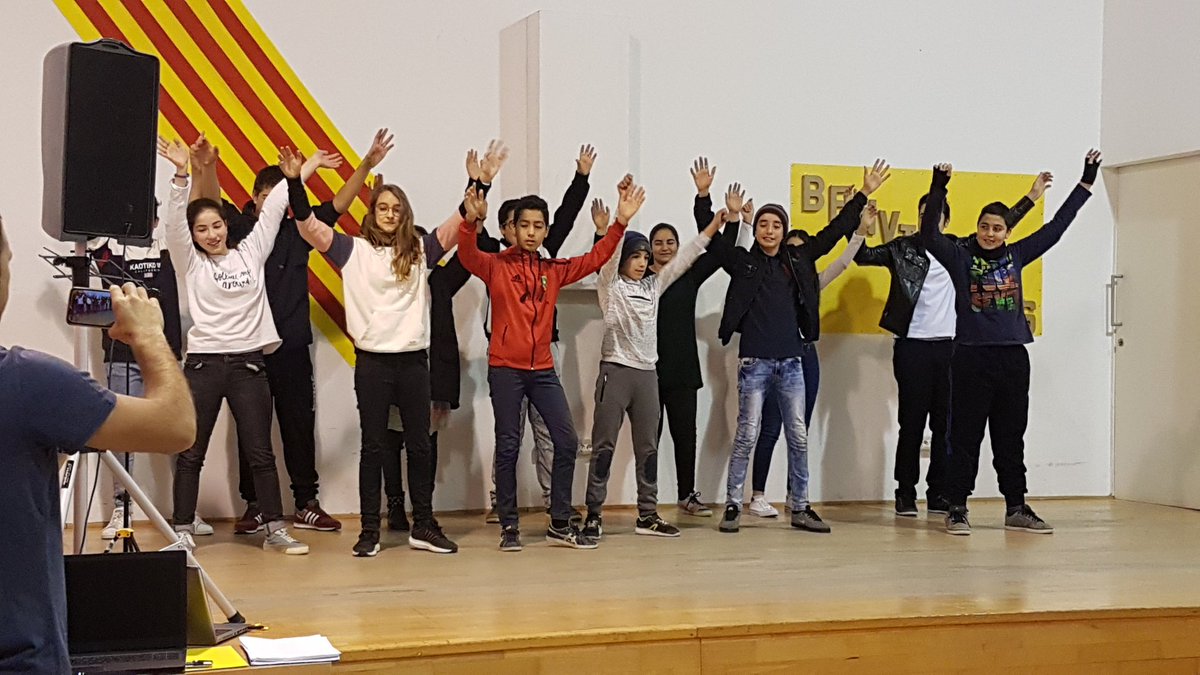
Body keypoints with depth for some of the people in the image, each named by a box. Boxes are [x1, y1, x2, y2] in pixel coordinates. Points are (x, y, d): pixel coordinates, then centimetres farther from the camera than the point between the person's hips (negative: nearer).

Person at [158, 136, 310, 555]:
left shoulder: (250, 253, 9)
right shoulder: (191, 262, 3)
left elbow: (272, 209, 10)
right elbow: (174, 222, -10)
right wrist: (181, 175, -22)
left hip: (249, 363, 2)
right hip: (203, 363, -1)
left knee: (260, 452, 4)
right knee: (191, 453, 3)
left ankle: (276, 530, 9)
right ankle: (183, 531, 10)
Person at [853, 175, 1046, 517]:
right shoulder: (902, 248, 3)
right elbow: (864, 257, -4)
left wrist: (1031, 197, 16)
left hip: (949, 346, 3)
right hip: (912, 347, -3)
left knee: (945, 423, 5)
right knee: (912, 422, 1)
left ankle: (939, 494, 12)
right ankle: (906, 493, 8)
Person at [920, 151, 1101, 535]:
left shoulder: (1016, 256, 10)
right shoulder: (960, 257, 0)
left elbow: (1056, 227, 13)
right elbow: (929, 235, -15)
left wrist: (1086, 184, 13)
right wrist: (938, 191, -28)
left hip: (1013, 359, 4)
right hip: (971, 358, -4)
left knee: (1011, 438, 10)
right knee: (965, 437, 1)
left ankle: (1016, 510, 18)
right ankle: (957, 510, 7)